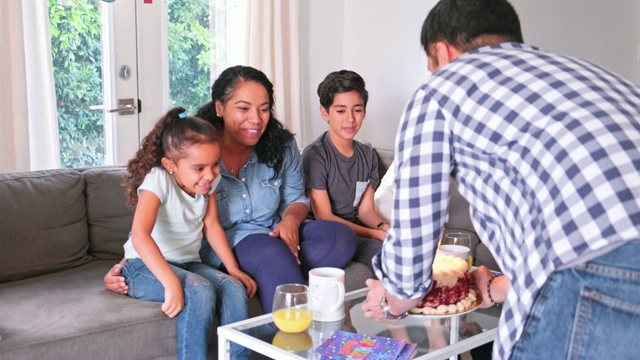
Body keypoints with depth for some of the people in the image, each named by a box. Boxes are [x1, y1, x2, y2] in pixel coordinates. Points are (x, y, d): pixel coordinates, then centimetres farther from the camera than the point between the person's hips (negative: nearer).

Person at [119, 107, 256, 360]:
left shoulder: (208, 180, -4)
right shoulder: (158, 180, -23)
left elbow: (211, 226, 4)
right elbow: (140, 235, -35)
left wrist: (234, 269, -5)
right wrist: (172, 284, -43)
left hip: (188, 263, 6)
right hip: (146, 267, -6)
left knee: (234, 288, -19)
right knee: (200, 291, -31)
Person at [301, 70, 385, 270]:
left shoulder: (368, 155, 10)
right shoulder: (315, 155, -11)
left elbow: (366, 210, 10)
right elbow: (324, 217, -14)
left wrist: (385, 227, -14)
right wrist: (378, 234, -21)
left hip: (356, 230, 6)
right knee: (382, 249, -30)